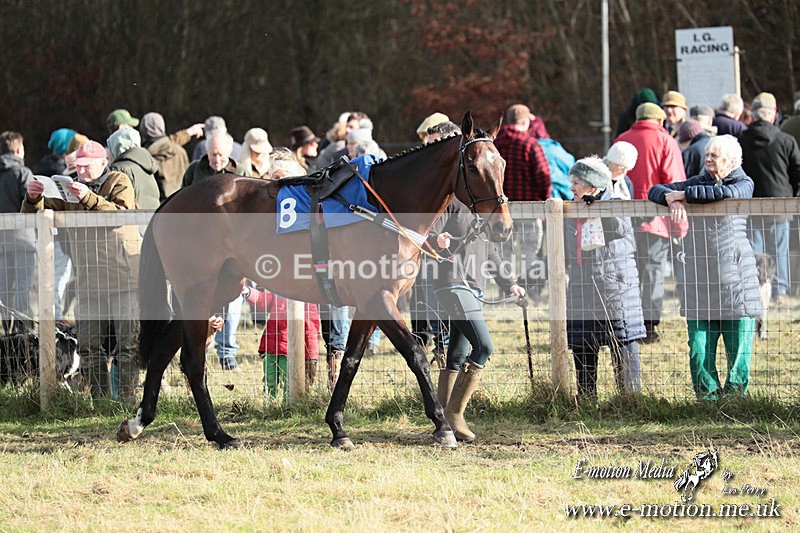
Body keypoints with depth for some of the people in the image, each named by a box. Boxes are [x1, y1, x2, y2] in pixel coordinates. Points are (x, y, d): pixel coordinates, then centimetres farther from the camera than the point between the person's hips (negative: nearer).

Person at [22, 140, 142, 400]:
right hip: (89, 280, 4)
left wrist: (89, 199, -26)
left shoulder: (119, 182, 3)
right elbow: (38, 216, 12)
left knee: (128, 343, -4)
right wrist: (33, 198, -10)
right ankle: (100, 399, 9)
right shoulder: (71, 189, 15)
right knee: (88, 345, 2)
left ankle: (127, 398, 1)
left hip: (124, 276, -4)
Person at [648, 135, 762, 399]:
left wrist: (683, 194, -13)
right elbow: (655, 191, 14)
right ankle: (708, 398, 9)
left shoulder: (744, 183, 2)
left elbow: (726, 193, -21)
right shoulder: (699, 182, 15)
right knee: (699, 352, -1)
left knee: (738, 349, -2)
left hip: (734, 278, -3)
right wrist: (672, 198, -9)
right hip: (699, 280, 3)